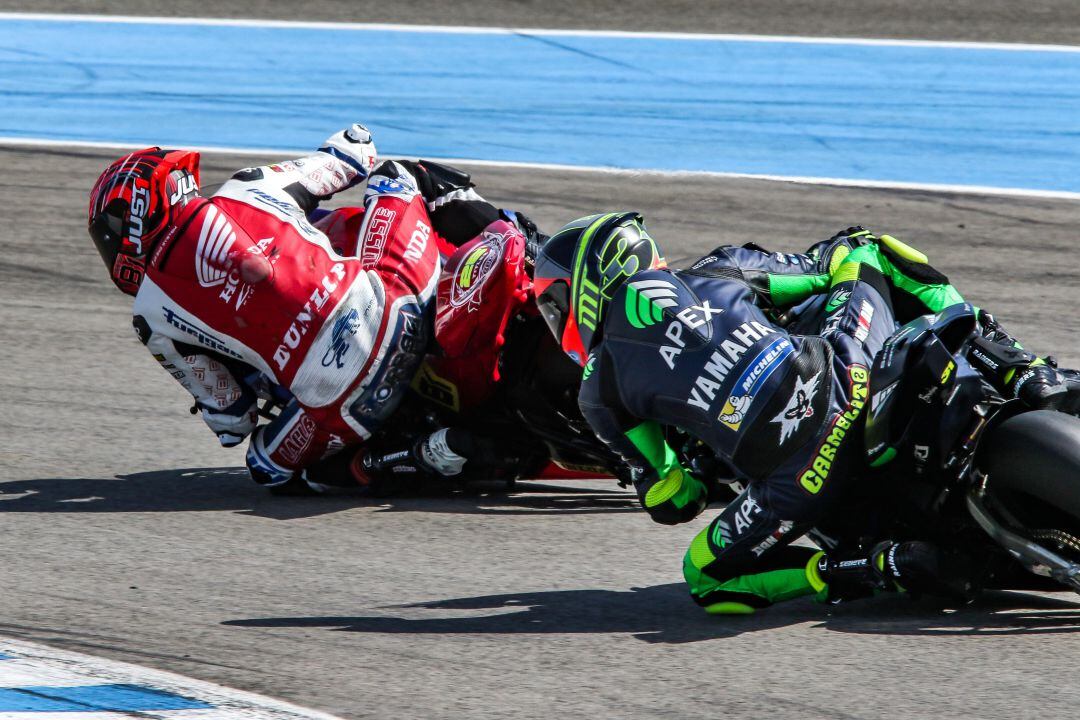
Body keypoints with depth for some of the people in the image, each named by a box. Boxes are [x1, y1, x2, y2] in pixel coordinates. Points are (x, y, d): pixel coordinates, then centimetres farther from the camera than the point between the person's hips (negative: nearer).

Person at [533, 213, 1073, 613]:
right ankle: (1016, 370, 12)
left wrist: (701, 470, 41)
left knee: (705, 580, 20)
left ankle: (878, 569, -3)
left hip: (797, 480, -4)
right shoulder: (714, 272, 23)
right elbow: (838, 263, 28)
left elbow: (669, 502, 18)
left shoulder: (600, 393, 15)